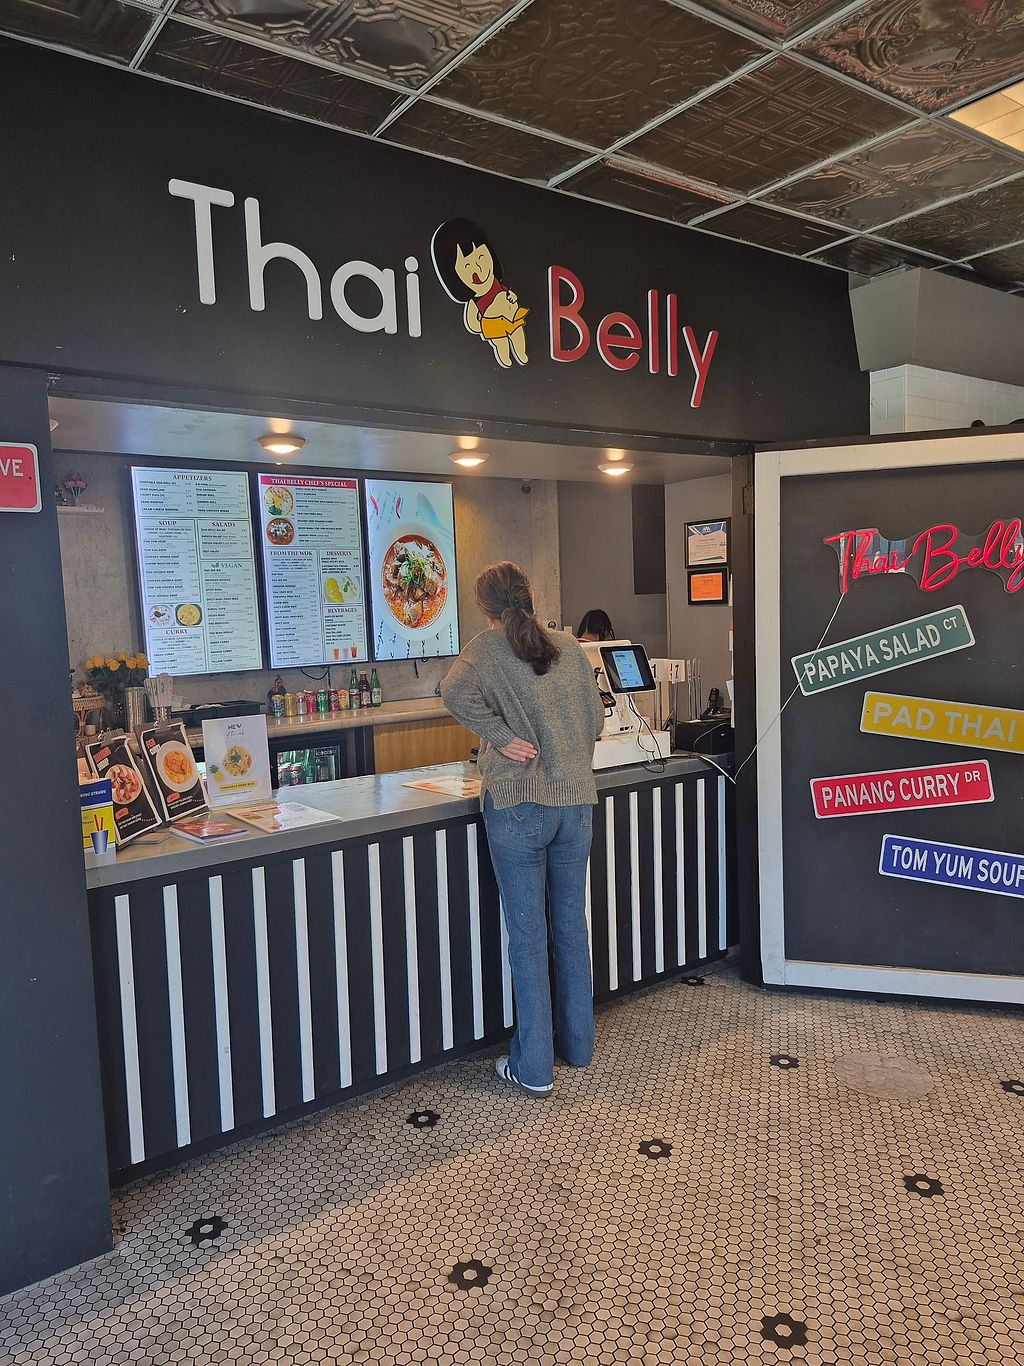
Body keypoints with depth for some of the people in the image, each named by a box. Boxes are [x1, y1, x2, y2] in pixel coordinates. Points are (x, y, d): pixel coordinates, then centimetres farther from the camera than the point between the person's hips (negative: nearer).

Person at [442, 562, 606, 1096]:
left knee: (527, 937, 4)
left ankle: (534, 1068, 14)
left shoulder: (488, 647, -5)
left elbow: (455, 692, -24)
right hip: (576, 801, 5)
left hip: (518, 803, -4)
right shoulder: (570, 649, 7)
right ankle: (578, 1045, 32)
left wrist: (501, 736, -14)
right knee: (571, 926, 17)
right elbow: (596, 719, 12)